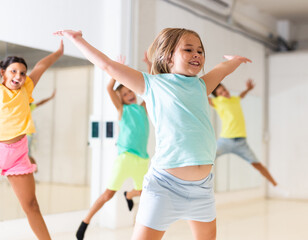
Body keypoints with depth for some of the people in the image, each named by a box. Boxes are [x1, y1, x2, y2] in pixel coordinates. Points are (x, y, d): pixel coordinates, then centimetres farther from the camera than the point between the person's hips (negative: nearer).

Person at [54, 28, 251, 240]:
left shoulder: (201, 86, 14)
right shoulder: (153, 84, 1)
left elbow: (223, 69, 34)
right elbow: (107, 65, 5)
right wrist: (77, 39, 11)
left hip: (202, 185, 6)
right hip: (166, 183, -5)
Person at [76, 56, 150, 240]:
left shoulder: (143, 108, 14)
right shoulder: (122, 109, 4)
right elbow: (109, 88, -7)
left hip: (142, 159, 5)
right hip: (126, 156, -5)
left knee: (142, 192, 18)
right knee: (109, 193, -9)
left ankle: (128, 195, 53)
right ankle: (86, 222, 5)